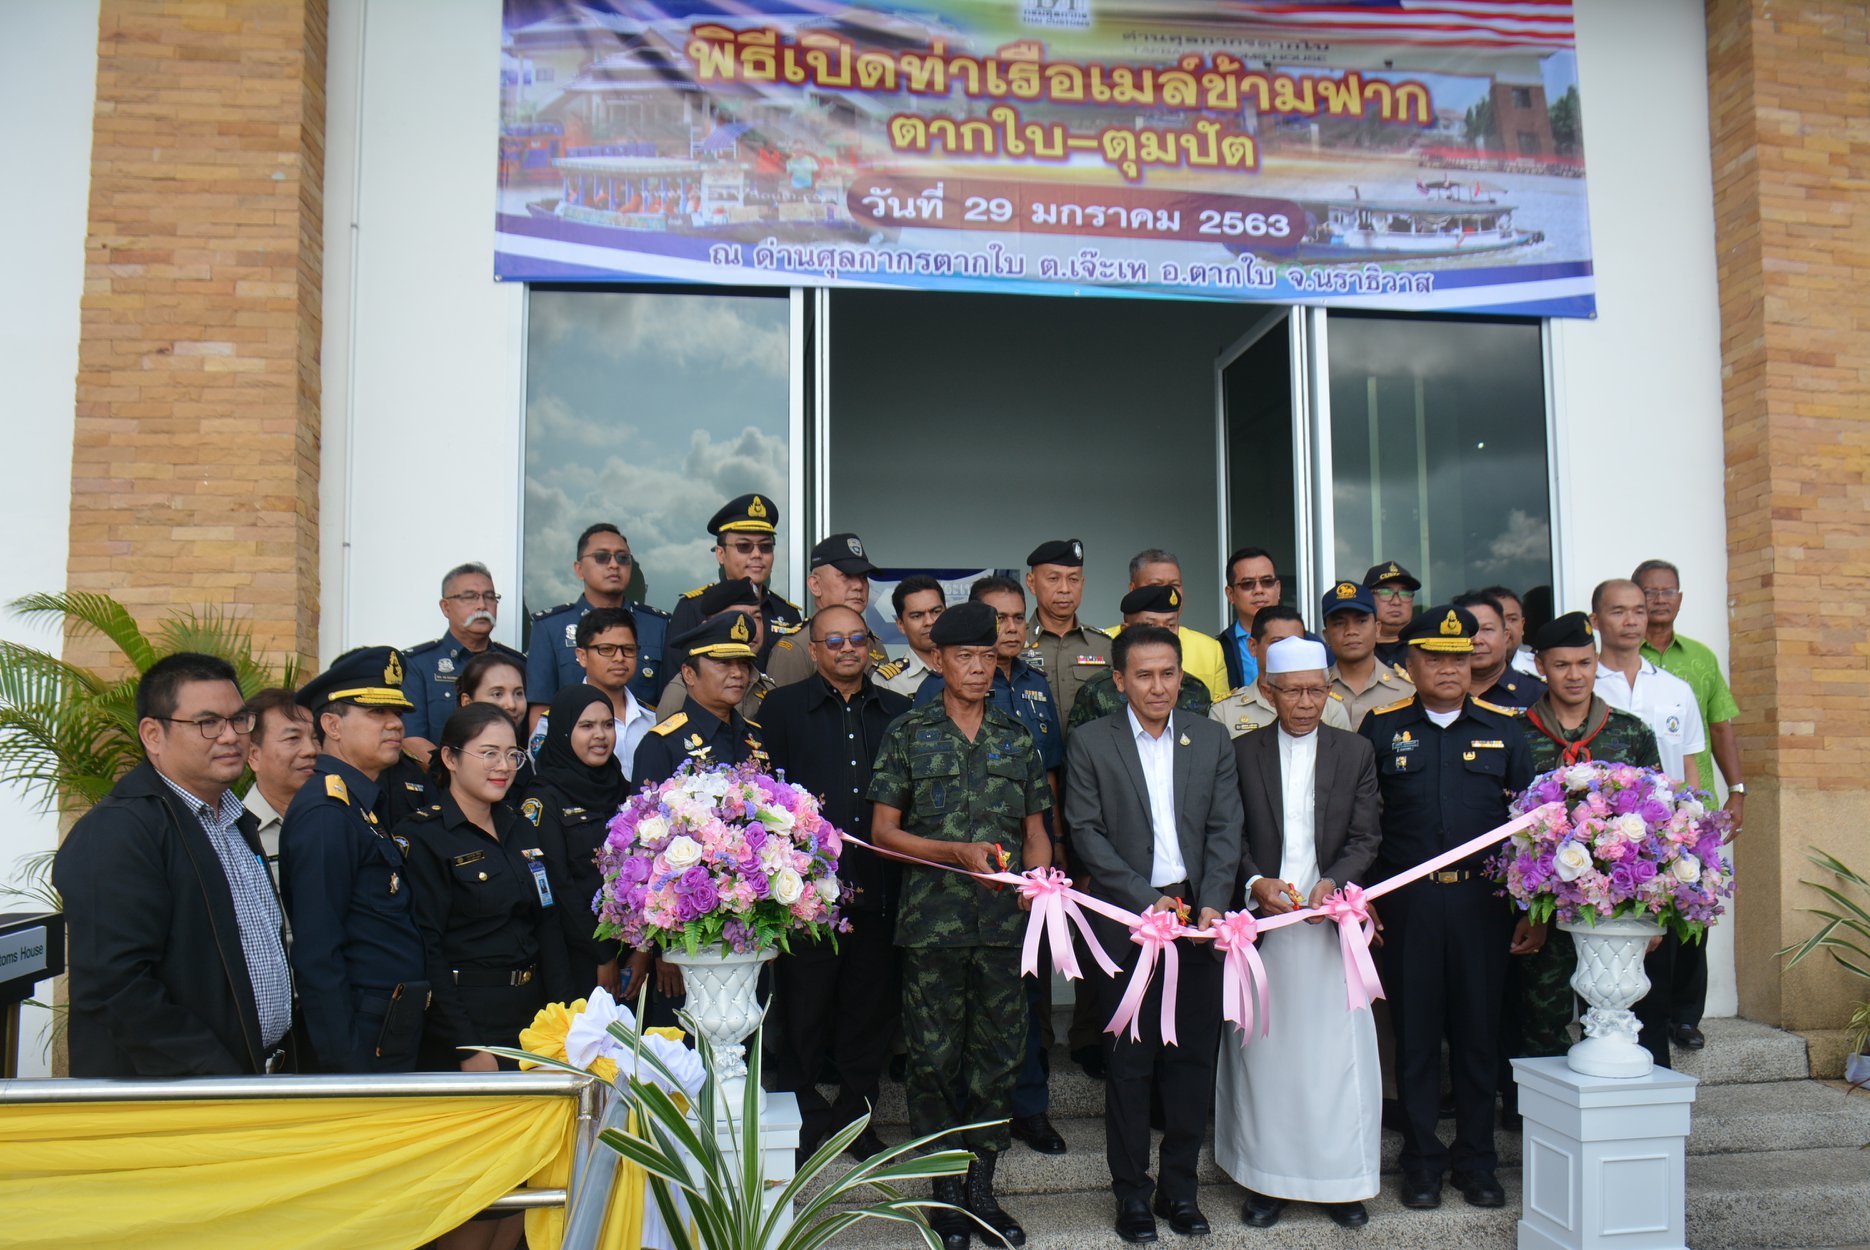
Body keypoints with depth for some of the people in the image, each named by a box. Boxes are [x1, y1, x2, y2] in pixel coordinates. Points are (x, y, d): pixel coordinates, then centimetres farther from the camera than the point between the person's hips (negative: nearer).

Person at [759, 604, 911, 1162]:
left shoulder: (898, 712, 12)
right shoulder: (784, 707, 5)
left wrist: (904, 879, 4)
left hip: (877, 888, 3)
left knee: (873, 1010, 10)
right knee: (804, 1009, 4)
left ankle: (855, 1115, 26)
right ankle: (802, 1121, 21)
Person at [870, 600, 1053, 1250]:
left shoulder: (1017, 737, 12)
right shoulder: (907, 733, 3)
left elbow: (1035, 828, 16)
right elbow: (883, 831, -1)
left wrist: (1038, 879, -4)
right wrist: (959, 854, -13)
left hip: (1006, 922, 3)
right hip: (932, 922, -2)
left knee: (1000, 1051, 7)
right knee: (933, 1057, 3)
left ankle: (983, 1188, 23)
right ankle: (947, 1192, 19)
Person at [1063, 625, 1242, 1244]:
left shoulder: (1211, 739, 8)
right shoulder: (1091, 742, 0)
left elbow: (1225, 828, 4)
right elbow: (1087, 832, -5)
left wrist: (1211, 903, -9)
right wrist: (1148, 900, -11)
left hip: (1198, 915, 2)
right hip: (1126, 918, -2)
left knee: (1193, 1057, 7)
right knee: (1129, 1061, 5)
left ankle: (1180, 1186, 22)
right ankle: (1131, 1192, 18)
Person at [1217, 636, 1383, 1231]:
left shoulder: (1356, 752, 6)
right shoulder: (1241, 752, 4)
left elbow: (1365, 839, 3)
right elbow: (1230, 836, 5)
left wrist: (1334, 882, -14)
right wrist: (1255, 883, -12)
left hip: (1330, 920, 0)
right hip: (1264, 919, 0)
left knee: (1336, 1053, 3)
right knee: (1264, 1052, 5)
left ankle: (1341, 1182, 17)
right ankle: (1267, 1181, 16)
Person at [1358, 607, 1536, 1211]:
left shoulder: (1503, 729, 6)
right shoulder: (1381, 728, 3)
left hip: (1483, 901, 1)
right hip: (1408, 904, -1)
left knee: (1479, 1030, 8)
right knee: (1414, 1032, 7)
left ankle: (1476, 1160, 24)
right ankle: (1420, 1160, 20)